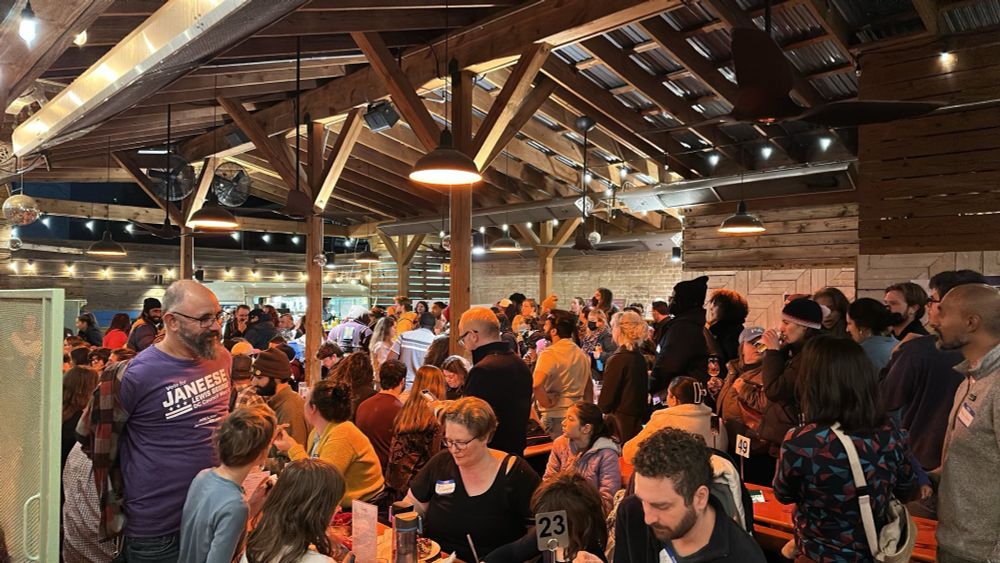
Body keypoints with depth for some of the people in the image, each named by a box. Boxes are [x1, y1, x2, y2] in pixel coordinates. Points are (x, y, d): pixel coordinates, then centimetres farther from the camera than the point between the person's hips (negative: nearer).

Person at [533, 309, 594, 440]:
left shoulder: (550, 353, -14)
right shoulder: (581, 353, 12)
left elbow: (536, 384, -28)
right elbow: (589, 386, 19)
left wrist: (547, 403, -13)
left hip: (556, 415, -8)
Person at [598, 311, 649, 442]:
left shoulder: (618, 359, -17)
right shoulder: (641, 359, 6)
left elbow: (607, 395, -14)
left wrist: (598, 415, 1)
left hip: (620, 421, -8)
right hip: (637, 420, 8)